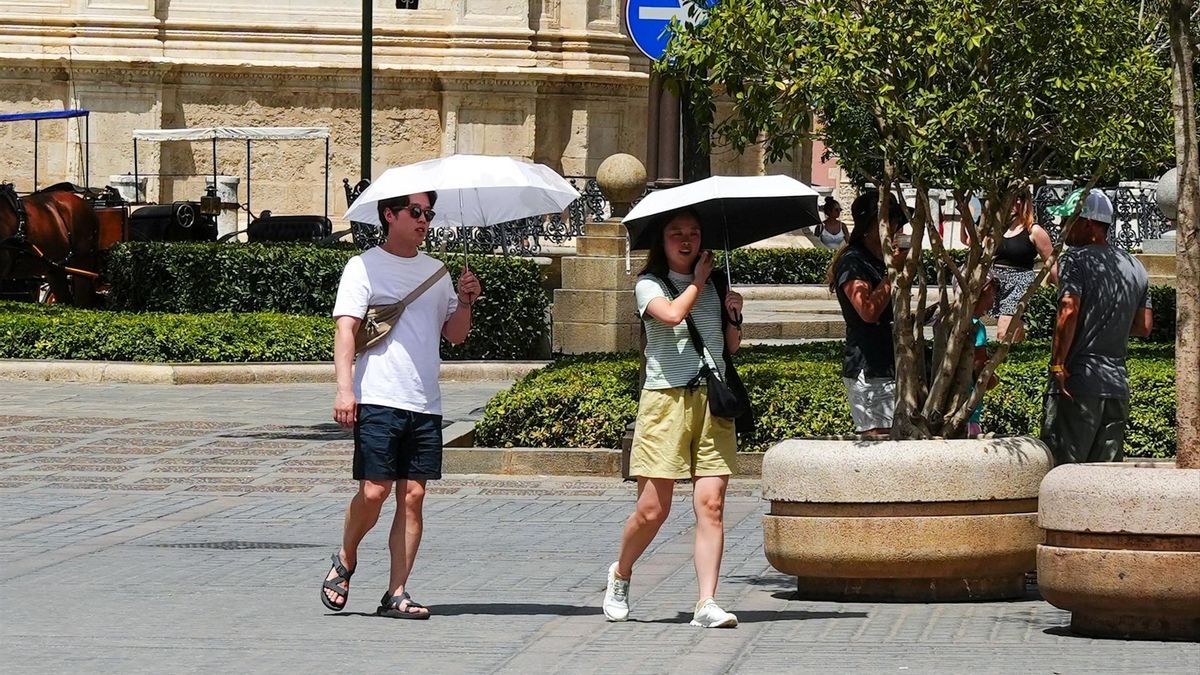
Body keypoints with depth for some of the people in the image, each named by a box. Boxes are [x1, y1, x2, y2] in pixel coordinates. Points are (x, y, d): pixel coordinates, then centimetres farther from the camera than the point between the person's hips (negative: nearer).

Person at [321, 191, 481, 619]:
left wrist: (465, 302, 1)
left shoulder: (435, 271, 18)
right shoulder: (365, 266, 1)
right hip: (378, 400, -5)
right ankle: (345, 562, 16)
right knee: (374, 491, -10)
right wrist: (344, 388, -18)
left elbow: (455, 334, 21)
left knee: (413, 496, 0)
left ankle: (397, 594, 3)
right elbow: (345, 329, -7)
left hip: (425, 404, 5)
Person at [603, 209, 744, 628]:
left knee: (711, 505, -8)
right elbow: (672, 313, -17)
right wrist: (697, 282, -3)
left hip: (713, 400, 4)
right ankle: (620, 574, 24)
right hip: (666, 399, -4)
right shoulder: (649, 285, 4)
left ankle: (707, 603, -10)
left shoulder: (715, 286, 18)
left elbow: (731, 346, 20)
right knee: (652, 510, -4)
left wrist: (734, 316, 1)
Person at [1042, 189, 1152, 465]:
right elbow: (1144, 326, 16)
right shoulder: (1135, 266, 15)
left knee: (1061, 465, -6)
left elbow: (1069, 310, -19)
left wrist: (1057, 365, -15)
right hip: (1118, 383, 7)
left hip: (1078, 381, -7)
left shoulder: (1075, 259, -6)